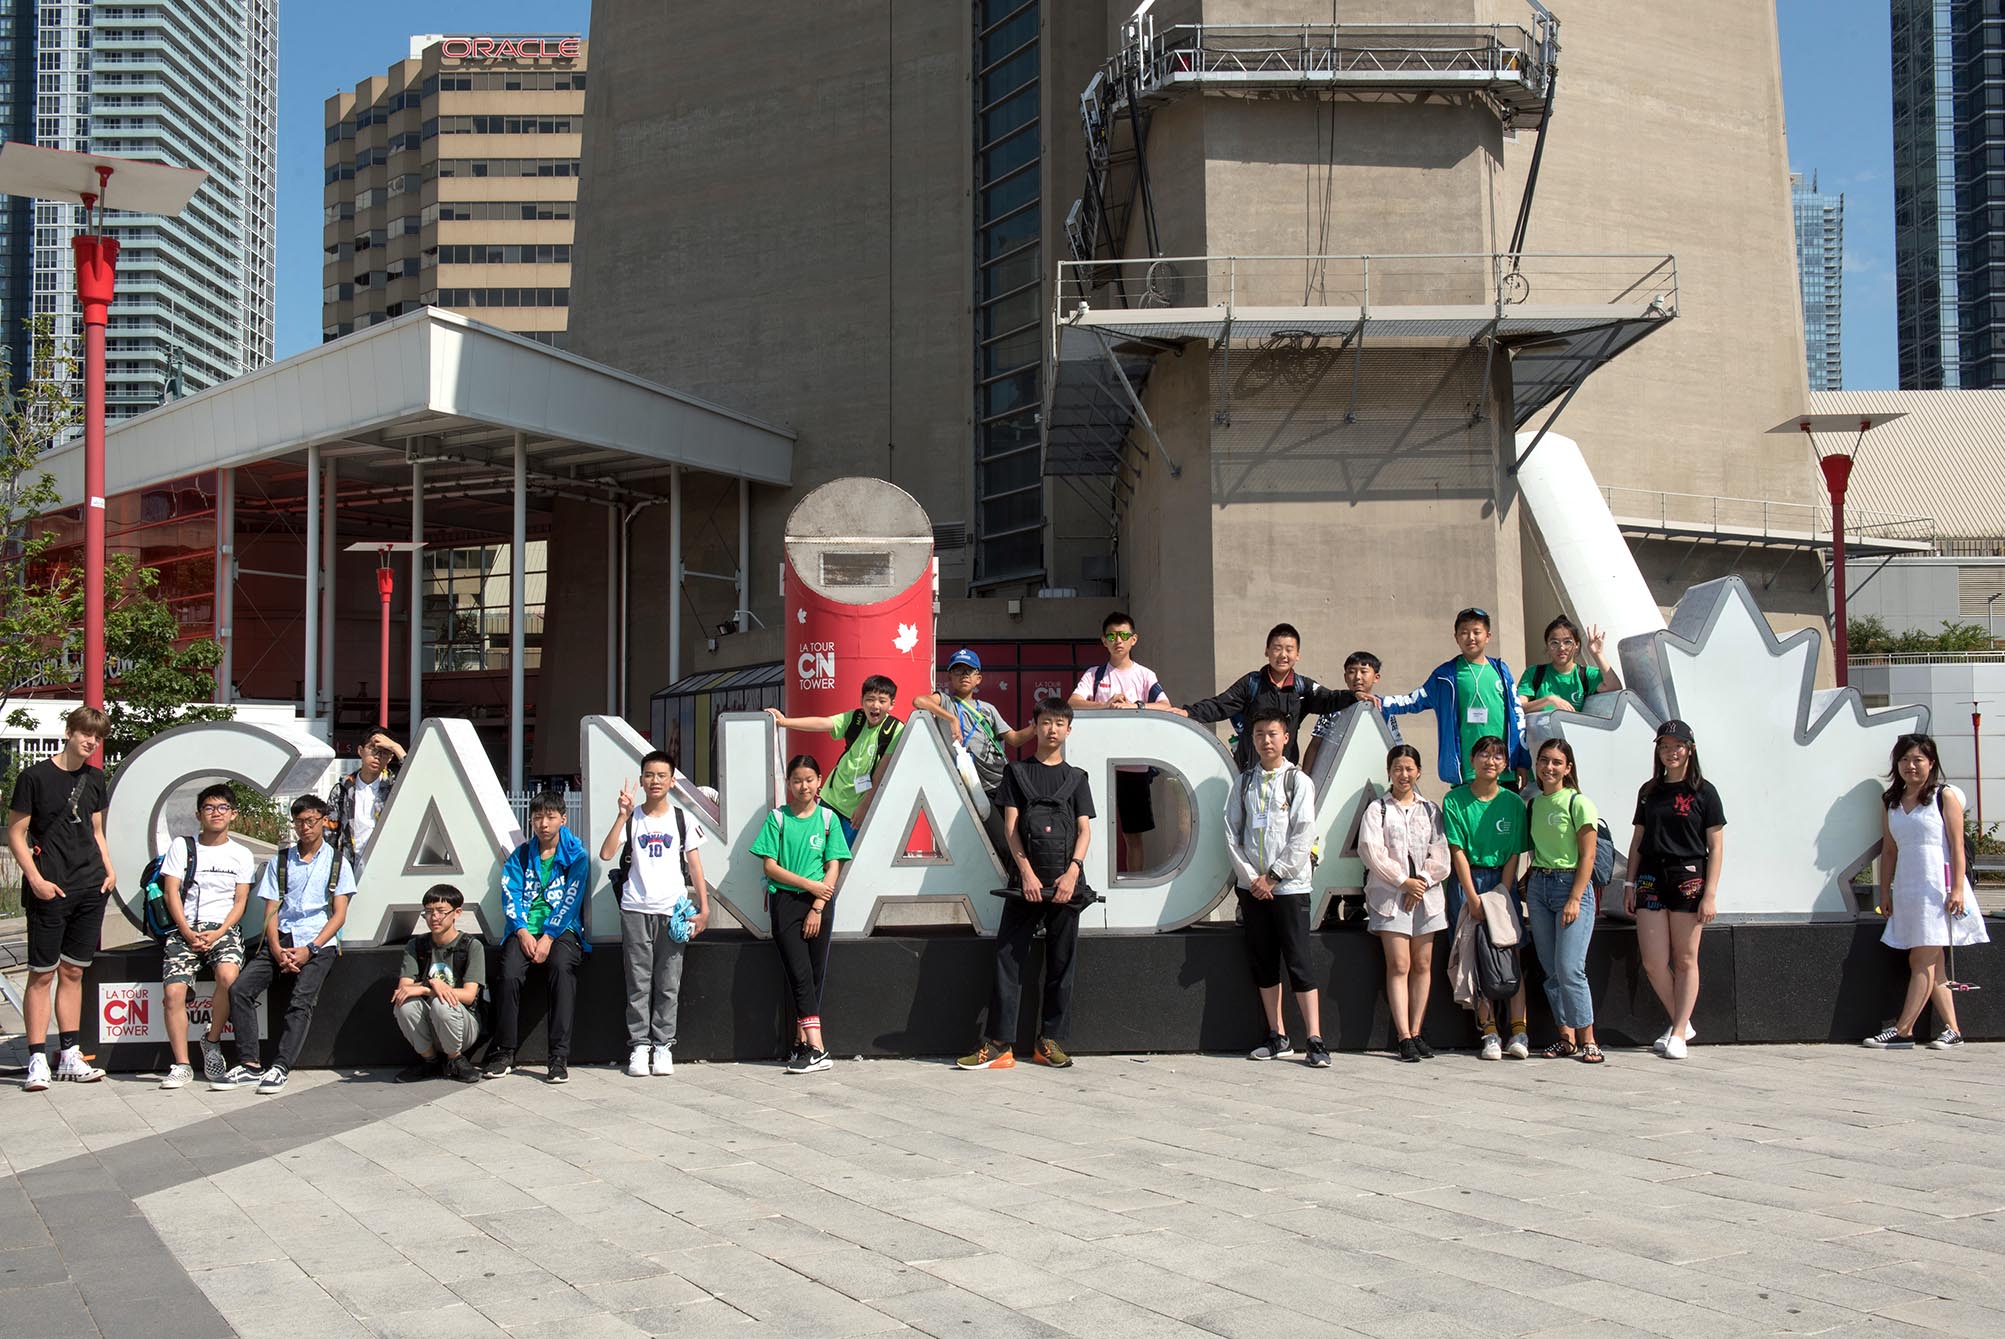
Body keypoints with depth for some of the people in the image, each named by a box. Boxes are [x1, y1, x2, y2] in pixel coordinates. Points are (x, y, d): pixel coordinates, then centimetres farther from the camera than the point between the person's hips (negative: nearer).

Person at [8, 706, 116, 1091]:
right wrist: (35, 879, -14)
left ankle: (70, 1057, 15)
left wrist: (109, 871, 7)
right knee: (42, 974, -3)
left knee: (73, 972, 10)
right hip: (49, 891, -5)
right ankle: (38, 1061, 0)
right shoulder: (34, 776, -5)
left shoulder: (95, 779, 13)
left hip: (90, 890, 6)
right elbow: (15, 834, -5)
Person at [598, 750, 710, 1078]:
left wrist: (703, 907, 2)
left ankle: (663, 1046, 9)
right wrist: (622, 815, -14)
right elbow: (606, 854, -8)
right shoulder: (631, 819, 5)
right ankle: (639, 1046, 7)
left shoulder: (682, 820, 8)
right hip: (635, 911, 0)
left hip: (672, 911, 0)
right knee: (638, 983, 1)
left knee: (668, 984, 2)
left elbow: (694, 864, 8)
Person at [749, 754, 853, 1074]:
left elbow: (833, 868, 2)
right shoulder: (778, 818, 4)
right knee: (800, 974, -9)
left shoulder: (827, 817, 6)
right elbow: (771, 867, -1)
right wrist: (810, 884, -10)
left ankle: (801, 1042, 9)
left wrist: (817, 908, -8)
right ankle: (816, 1050, -14)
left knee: (815, 976, 1)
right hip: (785, 902, -1)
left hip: (819, 904, 2)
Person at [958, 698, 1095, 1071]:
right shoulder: (1017, 772, 10)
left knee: (1060, 963, 4)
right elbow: (1011, 826, 3)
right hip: (1027, 881, -1)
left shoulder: (1076, 778, 13)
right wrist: (1027, 873, -9)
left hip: (1066, 883, 1)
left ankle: (1051, 1040, 11)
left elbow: (1085, 830, 6)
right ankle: (999, 1044, -4)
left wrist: (1072, 872, -10)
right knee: (1008, 958, -6)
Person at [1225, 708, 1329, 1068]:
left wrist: (1273, 876, -11)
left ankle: (1315, 1041, -5)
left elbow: (1303, 837, -8)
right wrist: (1251, 876, -7)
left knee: (1298, 961, -6)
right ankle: (1278, 1038, 15)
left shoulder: (1299, 782, -1)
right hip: (1252, 886, 4)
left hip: (1289, 886, -4)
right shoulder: (1243, 783, 9)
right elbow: (1231, 833, 5)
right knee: (1263, 963, 7)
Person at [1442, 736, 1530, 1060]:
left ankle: (1518, 1031, -7)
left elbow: (1514, 854, 2)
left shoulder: (1513, 802, 3)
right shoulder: (1455, 800, -2)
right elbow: (1457, 852, -6)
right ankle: (1490, 1032, -4)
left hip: (1502, 880, 1)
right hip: (1467, 880, -1)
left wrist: (1500, 896, -7)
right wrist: (1473, 899, -11)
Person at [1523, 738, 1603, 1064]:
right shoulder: (1533, 804, 11)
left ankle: (1587, 1040, -3)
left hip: (1571, 883, -6)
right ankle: (1566, 1038, 12)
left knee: (1569, 968, -13)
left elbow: (1587, 856, -10)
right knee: (1551, 970, 6)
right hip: (1538, 887, 6)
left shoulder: (1578, 803, -7)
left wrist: (1575, 899, -15)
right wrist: (1528, 882, 5)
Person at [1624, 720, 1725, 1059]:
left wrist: (1710, 894, -8)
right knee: (1653, 962, -3)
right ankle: (1681, 1022, 15)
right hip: (1651, 878, 4)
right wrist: (1630, 883, 8)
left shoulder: (1703, 792, 0)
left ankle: (1679, 1033, 7)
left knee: (1685, 960, 1)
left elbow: (1715, 847, -2)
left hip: (1688, 878, -4)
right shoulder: (1649, 791, 12)